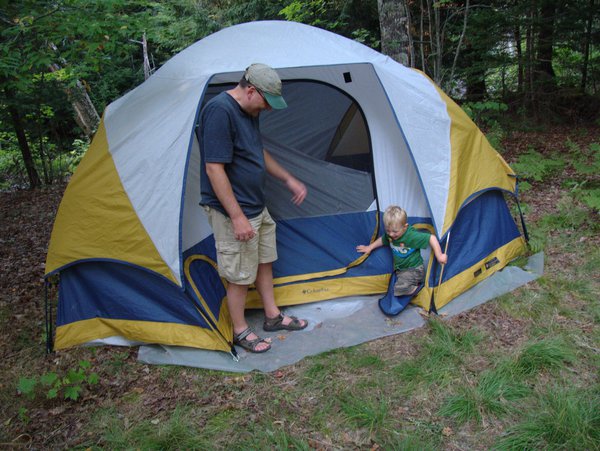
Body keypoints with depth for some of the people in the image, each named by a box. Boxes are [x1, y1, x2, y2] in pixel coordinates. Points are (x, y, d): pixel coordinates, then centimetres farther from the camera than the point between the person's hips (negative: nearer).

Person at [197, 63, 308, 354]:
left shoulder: (248, 112, 8)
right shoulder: (219, 111, -23)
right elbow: (214, 169, -26)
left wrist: (289, 180, 19)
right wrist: (237, 216, -25)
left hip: (257, 207, 10)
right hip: (234, 213, -10)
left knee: (265, 261, 20)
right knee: (240, 275, 4)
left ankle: (273, 317, 37)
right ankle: (240, 331, 25)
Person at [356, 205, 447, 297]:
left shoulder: (412, 236, -28)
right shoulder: (389, 235, -6)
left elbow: (432, 238, -27)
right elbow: (382, 240, 17)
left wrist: (439, 256, -26)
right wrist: (369, 248, 22)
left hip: (414, 270, -8)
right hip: (399, 269, 8)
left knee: (398, 290, -24)